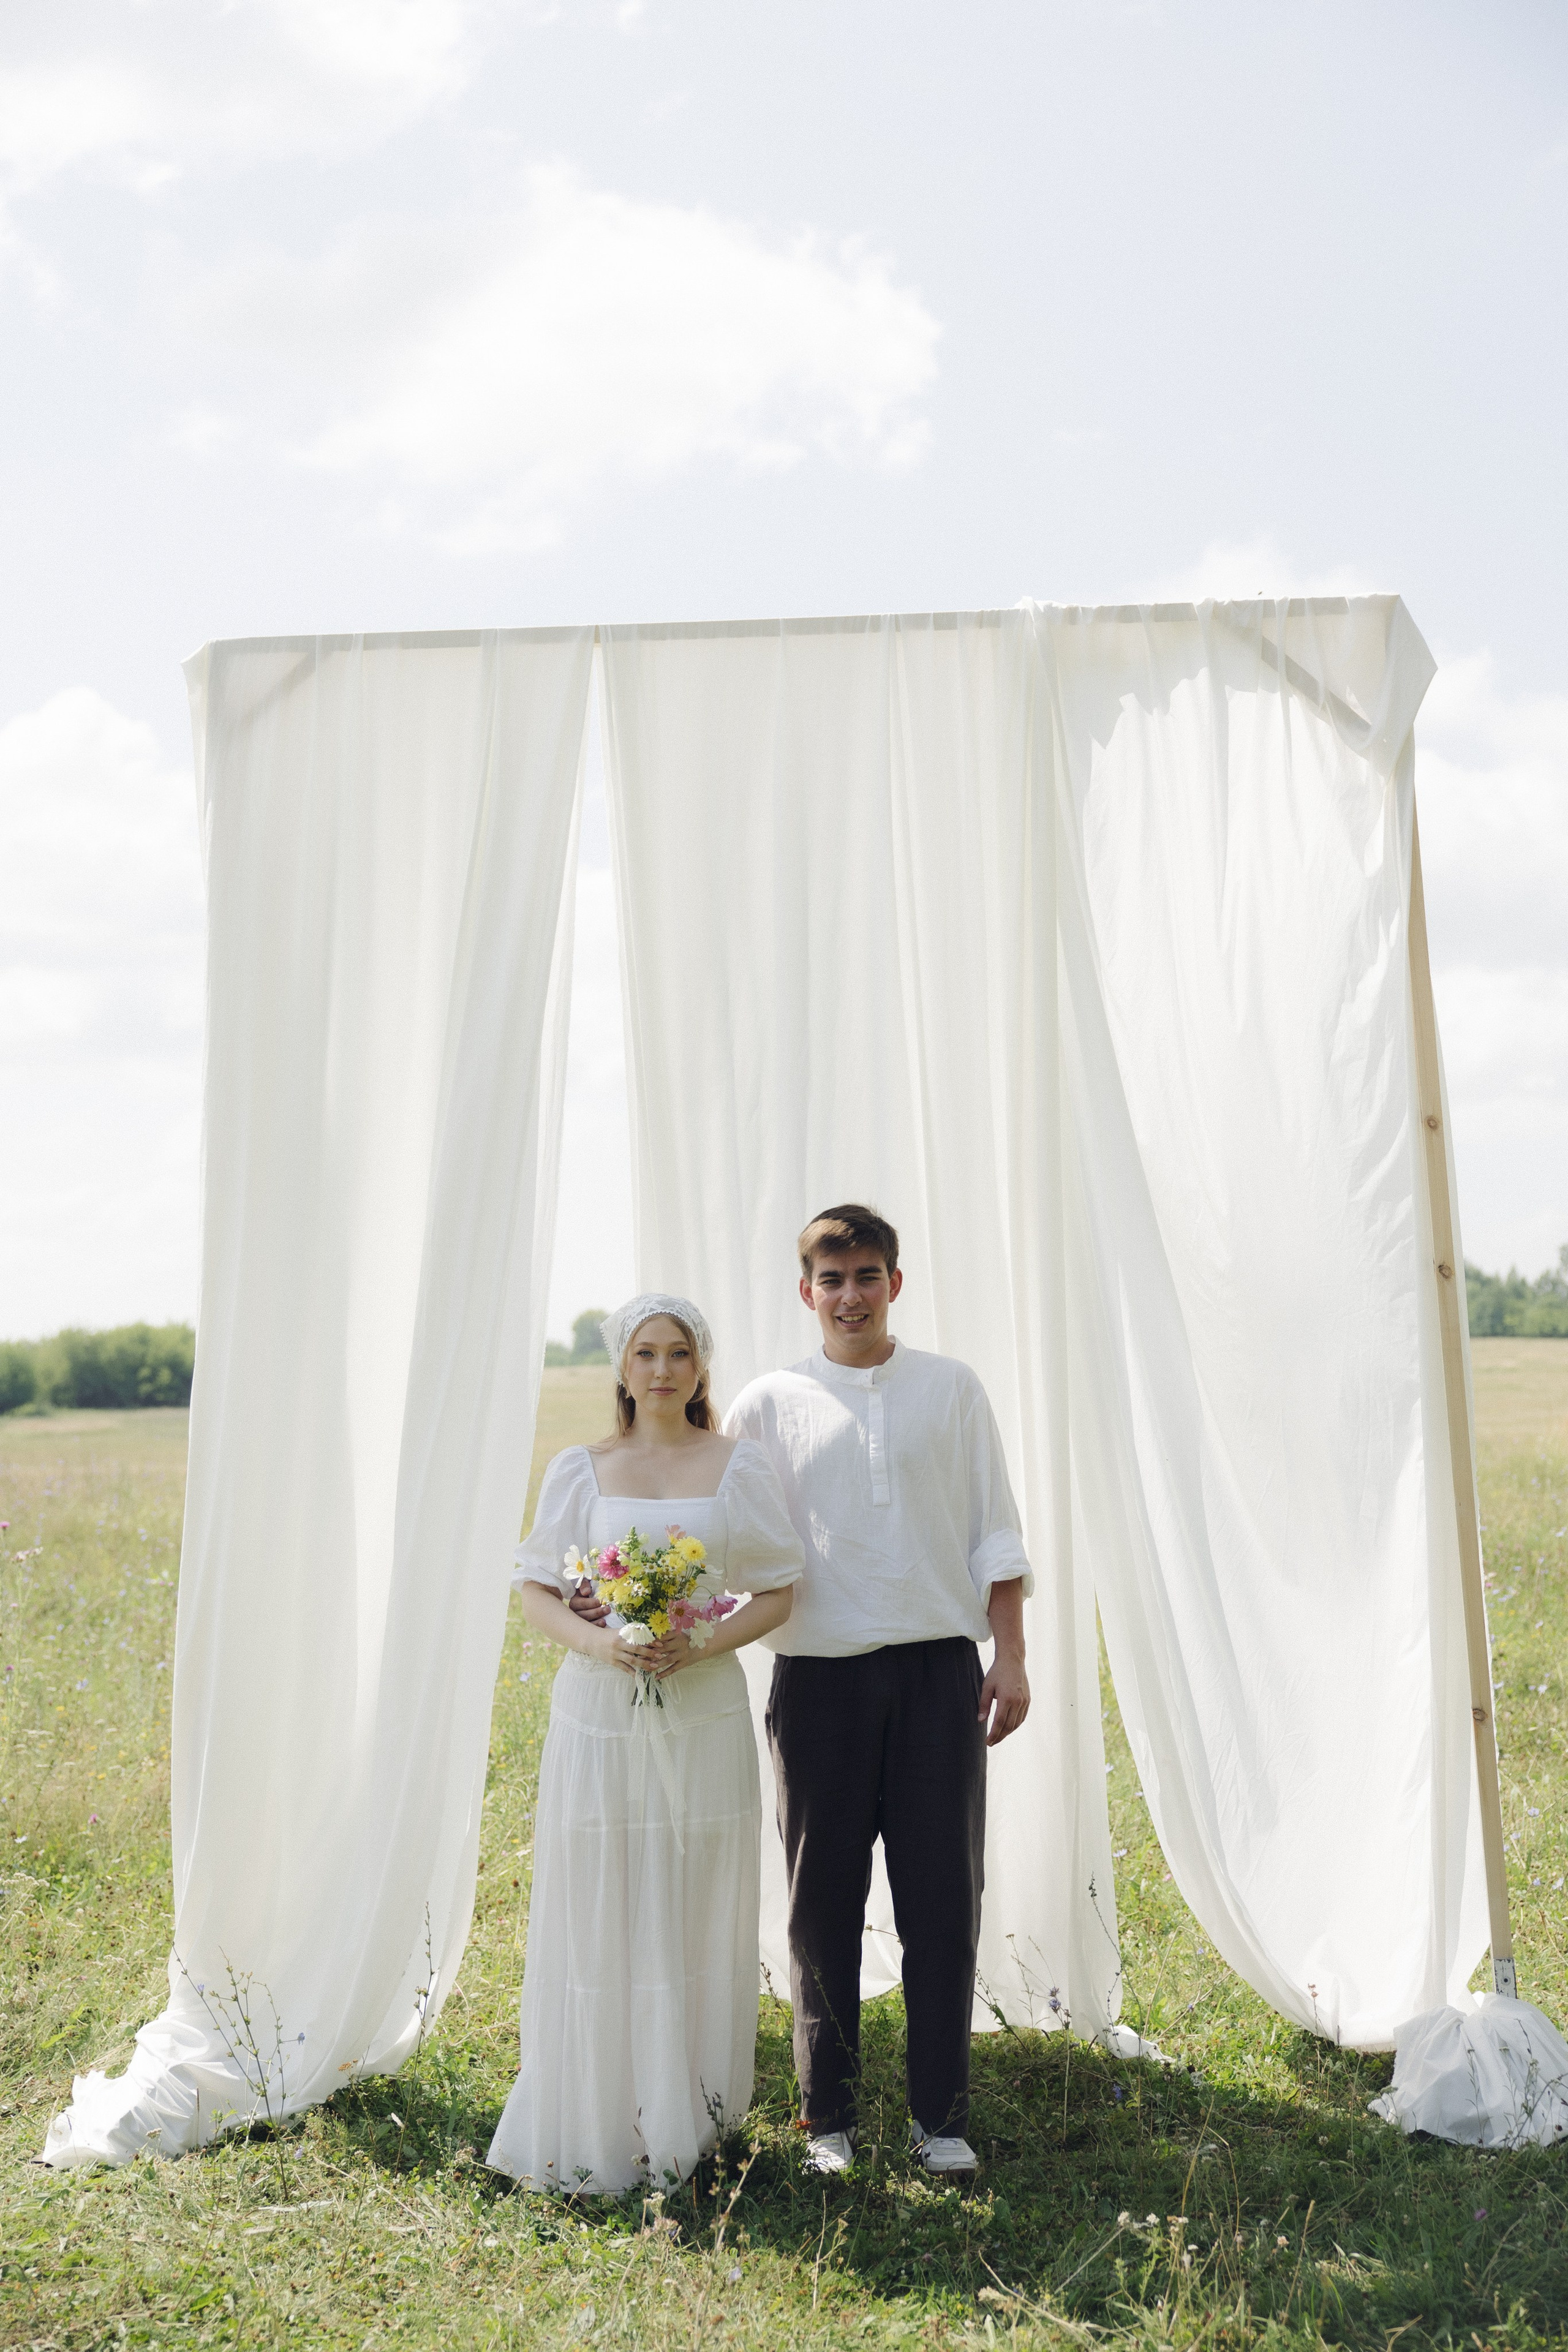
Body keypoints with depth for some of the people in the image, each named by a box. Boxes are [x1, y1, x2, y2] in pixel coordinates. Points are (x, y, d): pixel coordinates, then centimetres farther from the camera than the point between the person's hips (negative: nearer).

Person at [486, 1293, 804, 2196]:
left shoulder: (740, 1466, 3)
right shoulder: (581, 1470, 5)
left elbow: (779, 1594, 3)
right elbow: (537, 1590, 5)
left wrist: (702, 1645, -13)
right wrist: (593, 1641, -14)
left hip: (704, 1713, 0)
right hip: (600, 1713, 0)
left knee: (697, 1917, 5)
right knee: (596, 1917, 2)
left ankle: (685, 2116, 20)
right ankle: (595, 2122, 14)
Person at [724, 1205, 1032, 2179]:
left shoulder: (952, 1388, 6)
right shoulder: (767, 1406, 4)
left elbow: (994, 1531, 7)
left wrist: (1010, 1656, 1)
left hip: (938, 1670, 1)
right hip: (820, 1676, 0)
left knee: (944, 1894, 4)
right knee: (826, 1899, 7)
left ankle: (942, 2115, 19)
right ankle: (829, 2115, 21)